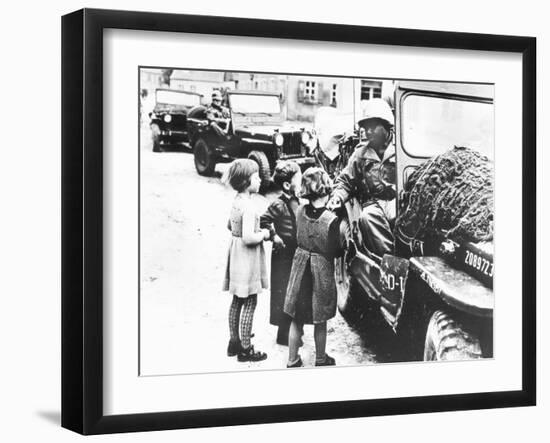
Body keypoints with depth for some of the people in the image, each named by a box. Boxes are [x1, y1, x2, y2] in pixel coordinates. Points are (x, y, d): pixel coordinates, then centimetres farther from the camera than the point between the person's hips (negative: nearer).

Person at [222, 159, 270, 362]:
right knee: (250, 303, -1)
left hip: (236, 253, 10)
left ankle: (234, 341, 28)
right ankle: (245, 349, 5)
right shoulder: (248, 206, -24)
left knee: (237, 300, 18)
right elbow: (248, 238, -29)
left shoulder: (237, 201, 6)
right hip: (247, 256, -10)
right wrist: (264, 234, -11)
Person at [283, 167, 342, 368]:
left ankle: (292, 361, 21)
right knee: (320, 321, 14)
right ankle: (321, 360, 30)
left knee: (297, 319, 14)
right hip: (321, 269, -4)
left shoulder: (300, 211, -8)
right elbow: (334, 252, -13)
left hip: (300, 265, 4)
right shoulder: (331, 219, -21)